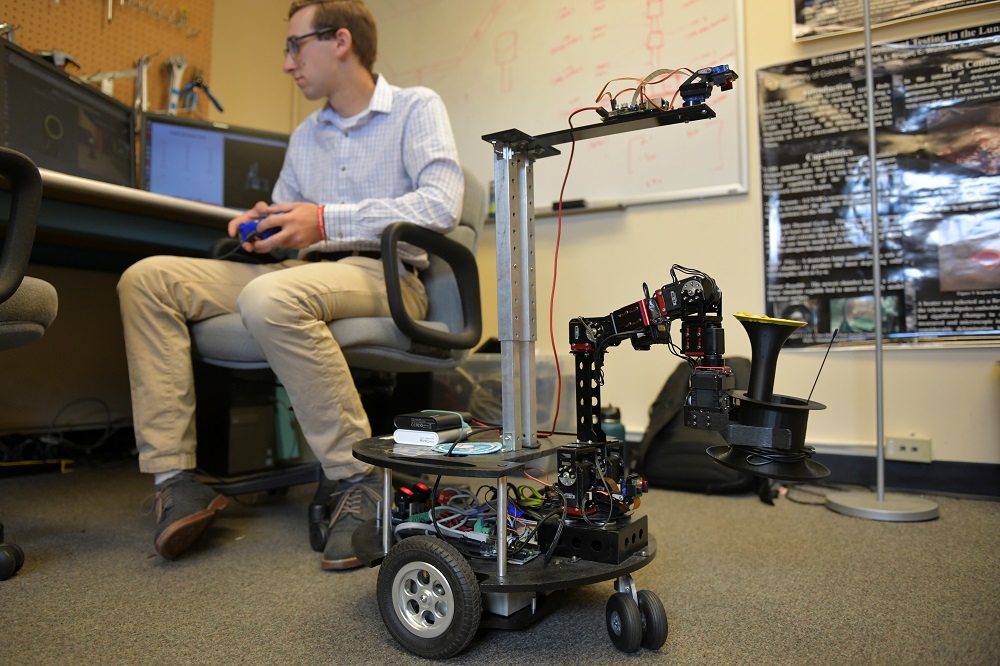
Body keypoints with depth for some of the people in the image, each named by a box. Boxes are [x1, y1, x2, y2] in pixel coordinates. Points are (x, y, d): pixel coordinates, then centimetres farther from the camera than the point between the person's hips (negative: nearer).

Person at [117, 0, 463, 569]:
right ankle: (174, 479, -14)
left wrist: (327, 221, -15)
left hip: (387, 275, -7)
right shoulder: (305, 136, 25)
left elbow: (442, 204, -13)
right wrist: (262, 226, 3)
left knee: (271, 298, -38)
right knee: (147, 279, -7)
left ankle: (358, 479, -25)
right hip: (308, 273, 7)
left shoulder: (417, 108, 4)